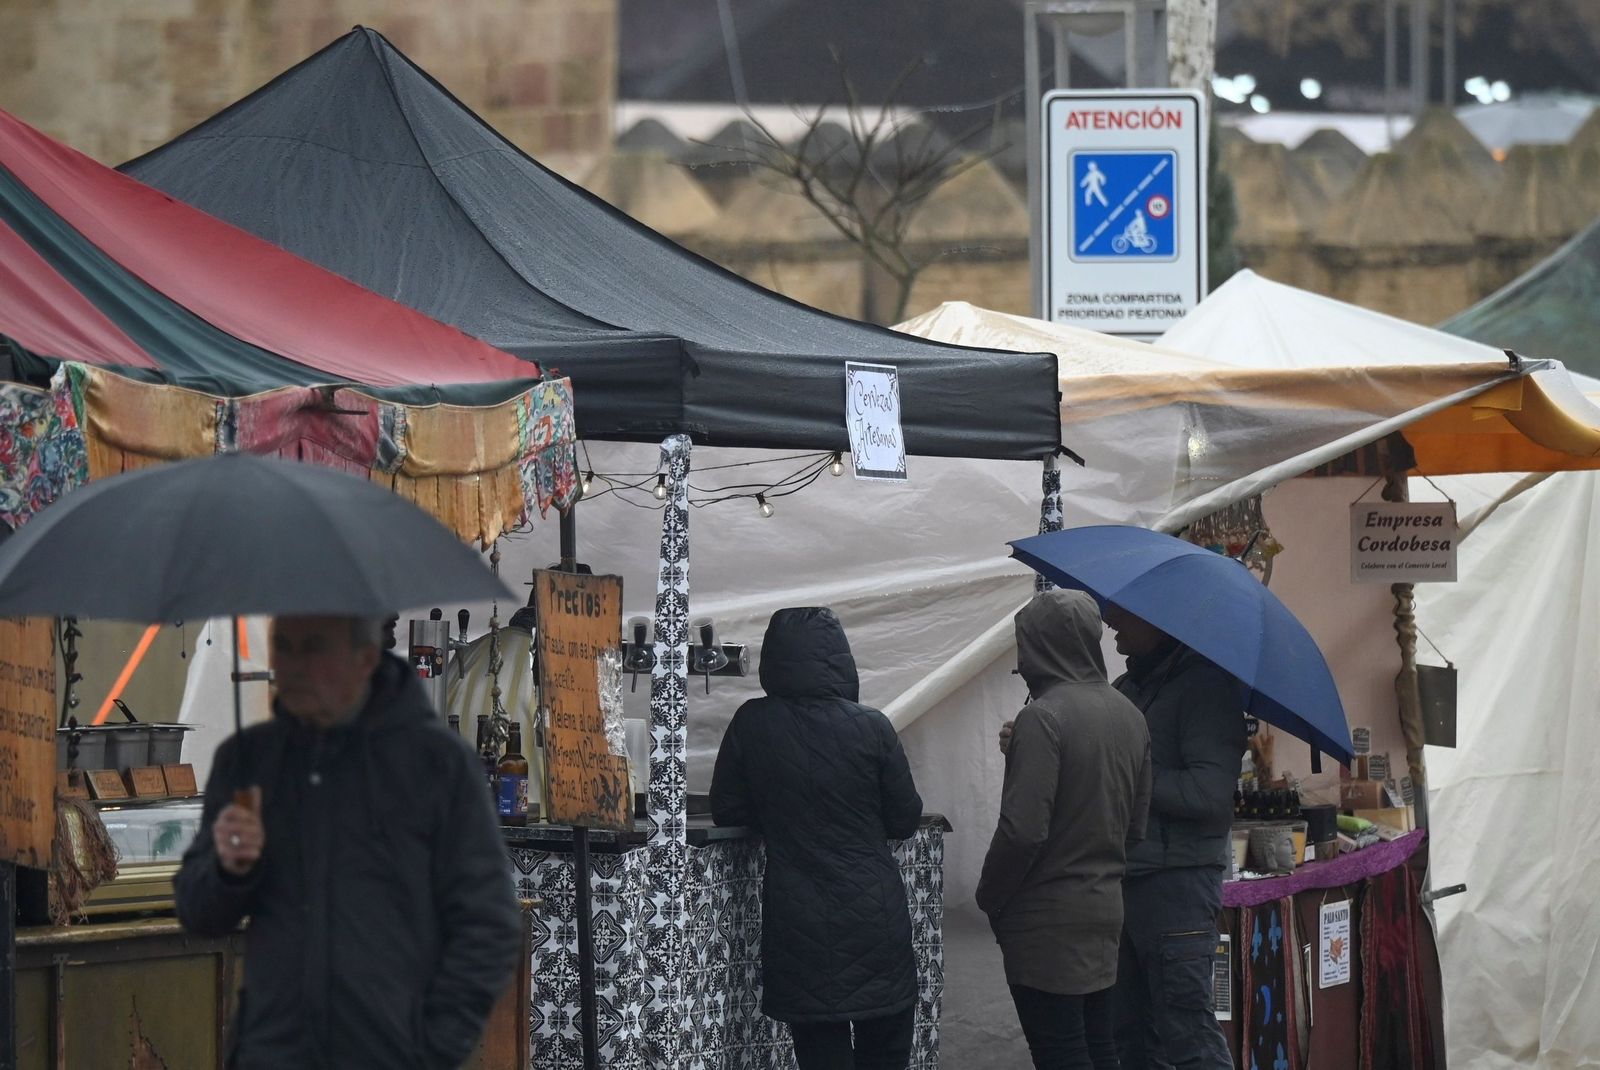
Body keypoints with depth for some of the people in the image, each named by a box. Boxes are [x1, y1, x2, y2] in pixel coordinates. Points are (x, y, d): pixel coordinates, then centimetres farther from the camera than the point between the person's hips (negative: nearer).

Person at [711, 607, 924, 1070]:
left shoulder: (751, 725, -6)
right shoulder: (871, 728, -10)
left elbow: (727, 811, 3)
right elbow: (905, 819, 0)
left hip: (798, 926, 1)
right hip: (874, 920, -1)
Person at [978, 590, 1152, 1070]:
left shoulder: (1043, 717, -19)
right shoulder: (1129, 715, 7)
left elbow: (1023, 830, -22)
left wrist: (990, 897, -8)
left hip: (1047, 921, -8)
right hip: (1106, 906, 8)